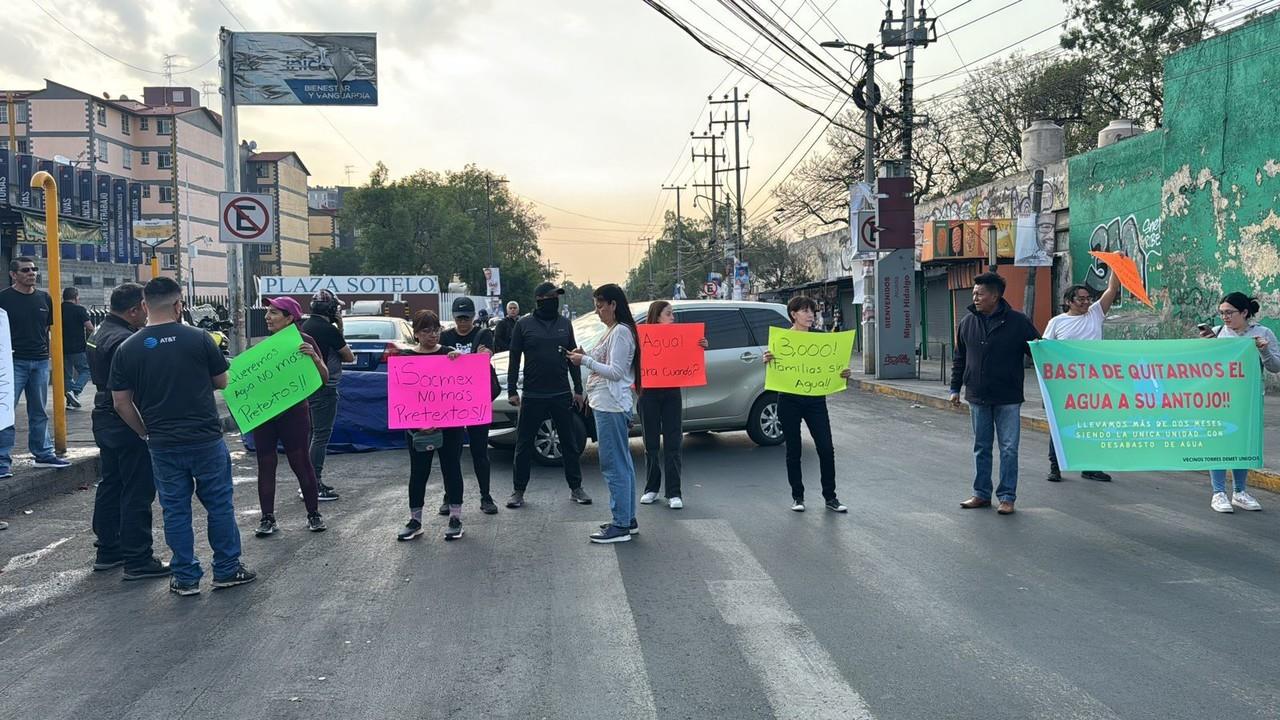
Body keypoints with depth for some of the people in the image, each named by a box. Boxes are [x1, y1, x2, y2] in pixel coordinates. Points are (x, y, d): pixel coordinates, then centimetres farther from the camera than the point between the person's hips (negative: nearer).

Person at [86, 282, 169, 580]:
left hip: (104, 419, 10)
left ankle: (108, 551, 27)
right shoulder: (125, 341, -21)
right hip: (128, 423, -10)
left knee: (110, 485, 18)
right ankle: (138, 560, 0)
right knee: (137, 492, -4)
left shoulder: (99, 334, 11)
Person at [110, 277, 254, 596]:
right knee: (220, 505, 11)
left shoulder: (127, 349, -3)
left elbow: (121, 403, 1)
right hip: (206, 439, -2)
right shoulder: (199, 339, -9)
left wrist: (146, 433, 13)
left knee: (175, 510, 11)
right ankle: (227, 570, 20)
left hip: (163, 445, 2)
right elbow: (222, 382, 3)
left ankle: (185, 578, 17)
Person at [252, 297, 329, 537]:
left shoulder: (304, 341, -5)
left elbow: (324, 378, -8)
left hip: (294, 412, -5)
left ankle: (314, 515, 14)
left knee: (301, 463, 1)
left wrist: (314, 358, -26)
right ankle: (268, 519, 14)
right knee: (265, 465, 6)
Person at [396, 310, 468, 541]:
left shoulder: (449, 354, 3)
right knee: (418, 472, 7)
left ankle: (455, 518, 16)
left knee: (452, 468, 6)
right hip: (418, 426, 0)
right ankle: (415, 520, 18)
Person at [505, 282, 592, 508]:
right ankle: (518, 491, 14)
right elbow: (514, 359, 2)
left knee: (570, 444, 8)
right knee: (524, 445, 4)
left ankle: (576, 488, 18)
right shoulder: (524, 324, 1)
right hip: (532, 396, -2)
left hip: (562, 395, 2)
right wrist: (512, 390, -4)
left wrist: (578, 389, 6)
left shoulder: (565, 324, 8)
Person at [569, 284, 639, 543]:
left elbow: (615, 372, -18)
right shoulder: (613, 331, 17)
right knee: (622, 464, 14)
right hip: (609, 405, 11)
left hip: (611, 406, -11)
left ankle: (620, 526, -3)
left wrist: (586, 361, -14)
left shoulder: (621, 332, -14)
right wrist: (586, 356, 6)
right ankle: (627, 519, 23)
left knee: (615, 466, -7)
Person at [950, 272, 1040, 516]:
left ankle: (1007, 497, 10)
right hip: (977, 397, 4)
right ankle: (981, 494, 22)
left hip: (1008, 399, -4)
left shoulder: (1018, 322, -7)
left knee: (1009, 449, 1)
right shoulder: (968, 322, 5)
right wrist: (955, 388, 11)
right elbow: (959, 358, 13)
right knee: (981, 448, 12)